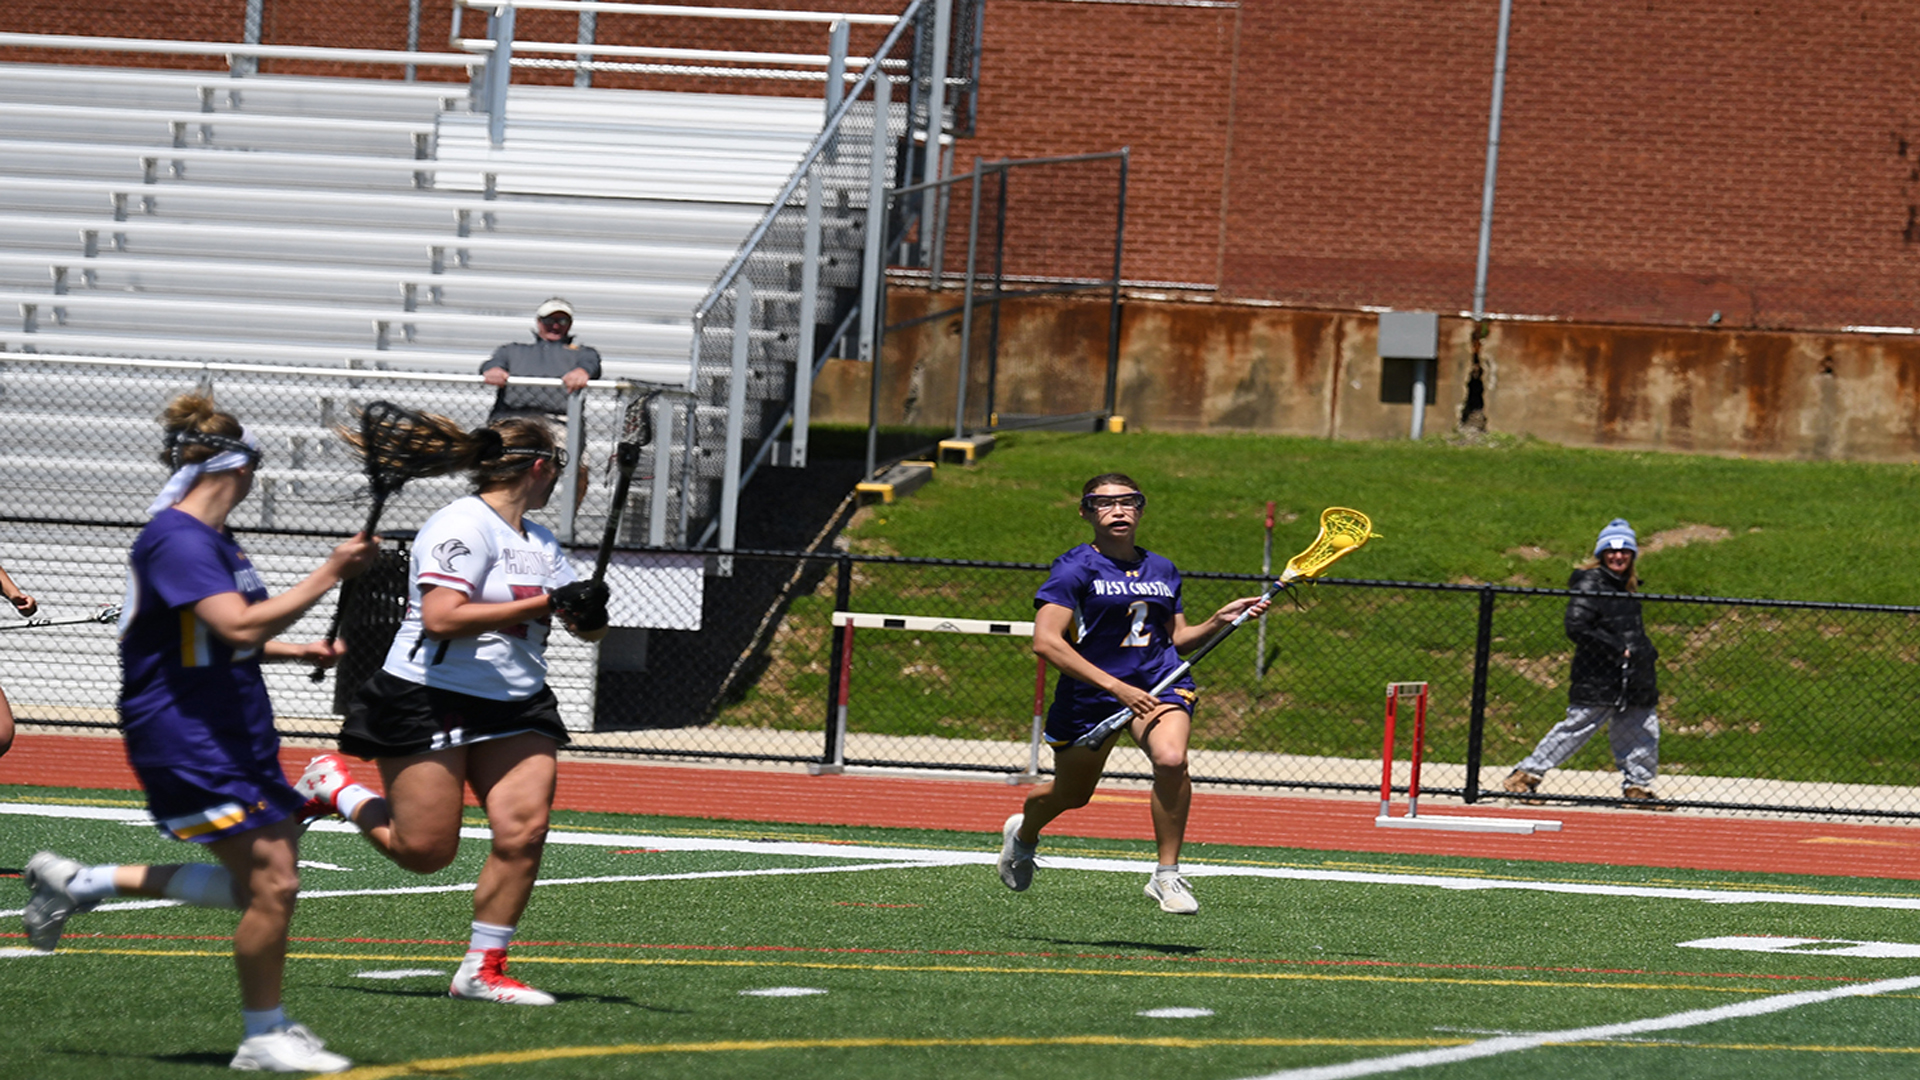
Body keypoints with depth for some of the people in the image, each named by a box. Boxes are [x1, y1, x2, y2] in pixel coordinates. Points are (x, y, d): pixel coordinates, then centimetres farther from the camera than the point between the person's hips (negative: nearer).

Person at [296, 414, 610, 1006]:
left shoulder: (539, 541, 14)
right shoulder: (463, 525, -13)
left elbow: (584, 625, 17)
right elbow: (441, 618, -23)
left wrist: (586, 614, -9)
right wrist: (540, 603, -22)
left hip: (515, 707, 8)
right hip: (430, 704, -8)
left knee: (523, 830, -9)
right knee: (425, 851, -6)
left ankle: (483, 969, 0)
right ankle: (333, 785, 20)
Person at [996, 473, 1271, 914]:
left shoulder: (1162, 571, 9)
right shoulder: (1074, 568, -9)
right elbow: (1046, 642, -19)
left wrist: (1219, 621, 0)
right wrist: (1115, 687, -25)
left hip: (1158, 683, 2)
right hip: (1087, 695, -2)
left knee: (1171, 759, -29)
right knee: (1071, 795, 15)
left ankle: (1167, 875, -17)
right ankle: (1024, 832, 53)